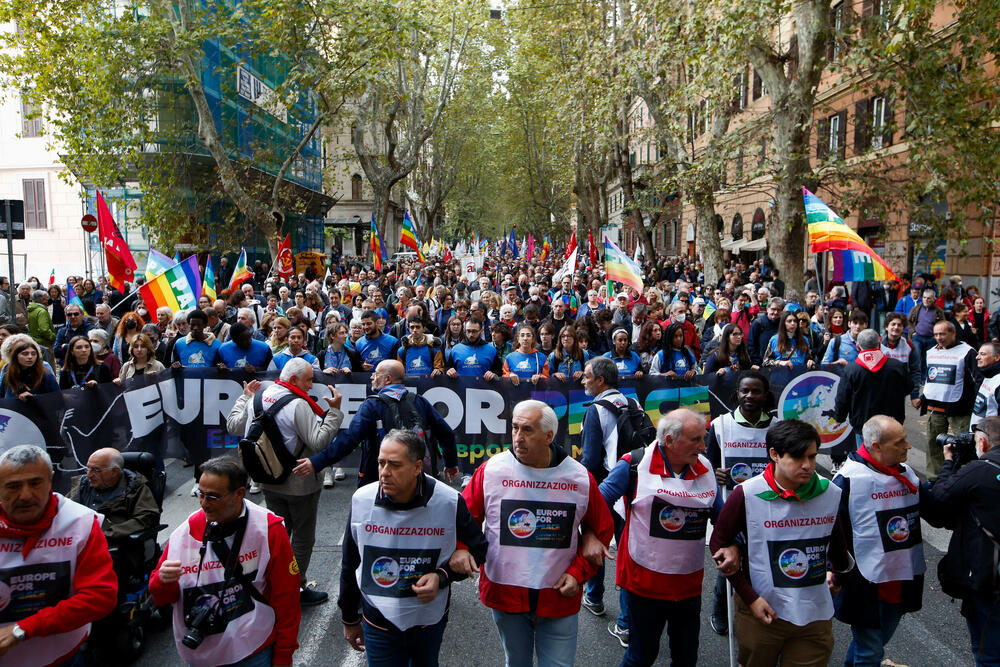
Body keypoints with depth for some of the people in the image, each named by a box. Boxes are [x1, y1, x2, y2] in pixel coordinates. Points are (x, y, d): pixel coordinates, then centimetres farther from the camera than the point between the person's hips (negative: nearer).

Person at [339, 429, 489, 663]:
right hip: (378, 624, 0)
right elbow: (350, 565, 3)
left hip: (430, 620, 0)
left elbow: (477, 549, -1)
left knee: (426, 662, 22)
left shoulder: (449, 502, -18)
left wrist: (442, 576, -18)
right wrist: (350, 620, 12)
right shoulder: (362, 500, -12)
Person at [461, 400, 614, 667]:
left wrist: (578, 572, -4)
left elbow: (602, 529, 6)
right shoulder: (490, 471, -9)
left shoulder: (580, 478, -6)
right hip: (505, 594, 1)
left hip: (559, 598, 0)